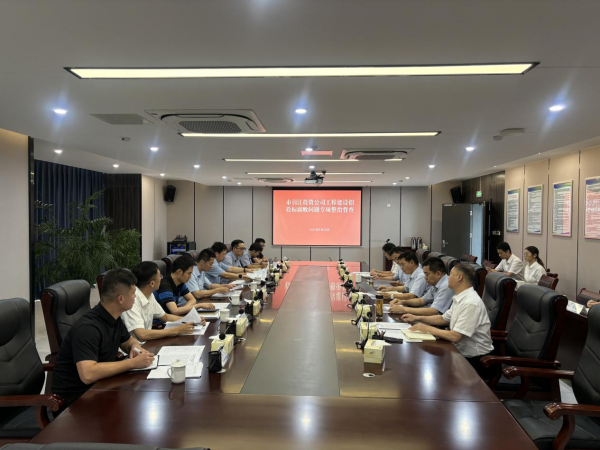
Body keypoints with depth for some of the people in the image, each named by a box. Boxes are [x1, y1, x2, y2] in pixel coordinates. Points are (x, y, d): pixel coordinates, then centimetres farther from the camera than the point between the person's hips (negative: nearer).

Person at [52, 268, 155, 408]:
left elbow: (129, 340, 16)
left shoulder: (114, 318, -2)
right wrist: (133, 363, -30)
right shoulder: (88, 328, -27)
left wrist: (136, 348, -7)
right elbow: (88, 374, -37)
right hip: (75, 397, -7)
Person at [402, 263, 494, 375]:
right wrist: (417, 318, 10)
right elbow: (443, 319, 19)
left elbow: (455, 337, -28)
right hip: (461, 352, 8)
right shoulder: (460, 298, 5)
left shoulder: (470, 303, -25)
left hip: (475, 360, -8)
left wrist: (427, 329, -19)